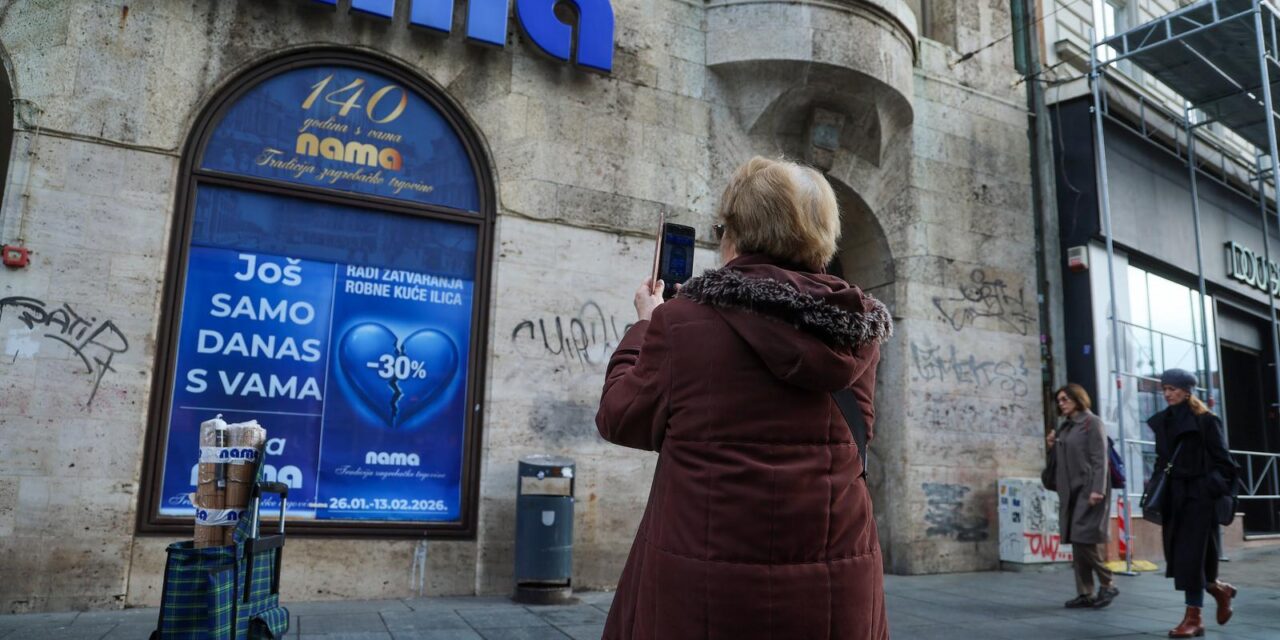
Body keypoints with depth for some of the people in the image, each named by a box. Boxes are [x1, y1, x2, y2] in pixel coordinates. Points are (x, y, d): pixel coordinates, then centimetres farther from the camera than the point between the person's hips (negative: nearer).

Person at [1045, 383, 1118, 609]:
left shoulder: (1092, 423, -4)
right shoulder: (1064, 427, 17)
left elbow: (1100, 459, -12)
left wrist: (1098, 489, -21)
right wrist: (1052, 447, 4)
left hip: (1089, 490, -7)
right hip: (1071, 492, 7)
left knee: (1086, 539, -11)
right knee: (1076, 542, 5)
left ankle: (1107, 584, 5)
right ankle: (1085, 593, 8)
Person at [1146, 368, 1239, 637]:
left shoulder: (1205, 420, -6)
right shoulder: (1163, 421, 12)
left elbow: (1221, 459, -6)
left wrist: (1219, 491, -12)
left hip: (1198, 495, -6)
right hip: (1172, 497, 6)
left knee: (1190, 555, -6)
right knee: (1175, 553, 7)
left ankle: (1193, 617, 2)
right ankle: (1218, 589, 33)